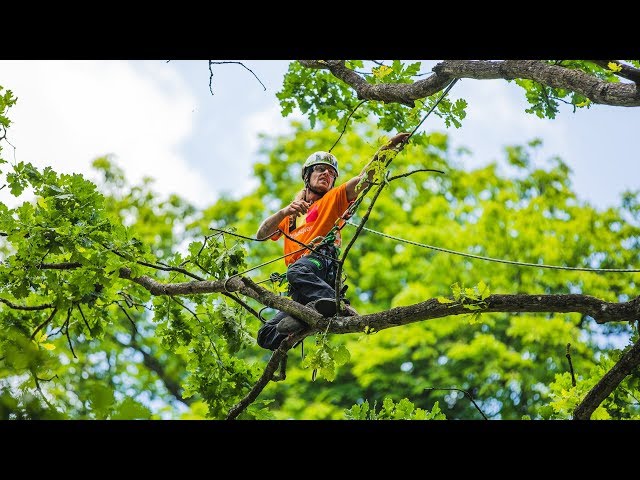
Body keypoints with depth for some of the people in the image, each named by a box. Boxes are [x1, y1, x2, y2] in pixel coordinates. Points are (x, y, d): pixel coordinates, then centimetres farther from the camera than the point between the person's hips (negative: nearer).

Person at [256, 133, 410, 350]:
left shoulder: (333, 199, 20)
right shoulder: (289, 216, 31)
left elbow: (364, 178, 4)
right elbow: (261, 235, 15)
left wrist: (384, 150, -10)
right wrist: (284, 212, -2)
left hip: (322, 265, -6)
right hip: (299, 292, 6)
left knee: (298, 271, -41)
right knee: (266, 335, -4)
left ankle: (340, 306, -48)